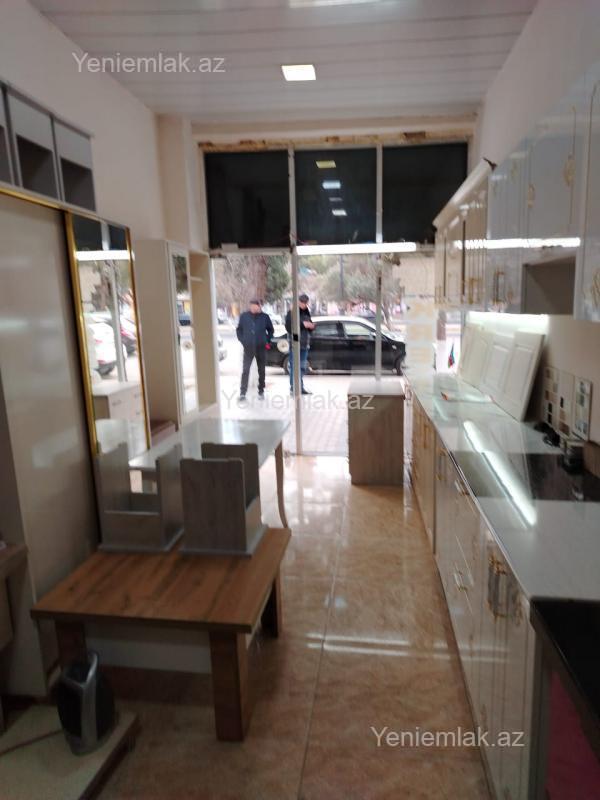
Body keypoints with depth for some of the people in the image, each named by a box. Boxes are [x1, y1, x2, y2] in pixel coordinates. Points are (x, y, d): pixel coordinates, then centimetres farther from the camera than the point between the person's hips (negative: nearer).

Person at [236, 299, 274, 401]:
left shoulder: (264, 317, -2)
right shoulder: (244, 316, -1)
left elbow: (270, 330, 11)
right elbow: (239, 329, 9)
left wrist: (267, 341, 3)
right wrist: (243, 341, -1)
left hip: (261, 347, 1)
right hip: (248, 348, -1)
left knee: (261, 371, 10)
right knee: (245, 370, -6)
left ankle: (261, 392, 22)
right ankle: (242, 392, -2)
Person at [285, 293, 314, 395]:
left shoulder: (307, 313, 15)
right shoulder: (291, 312, -7)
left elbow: (310, 328, 21)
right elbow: (289, 327, -16)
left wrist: (311, 326, -2)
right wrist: (302, 324, -21)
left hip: (305, 343, 7)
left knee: (302, 367, 12)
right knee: (294, 366, -5)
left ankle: (301, 387, 21)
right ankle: (293, 388, 0)